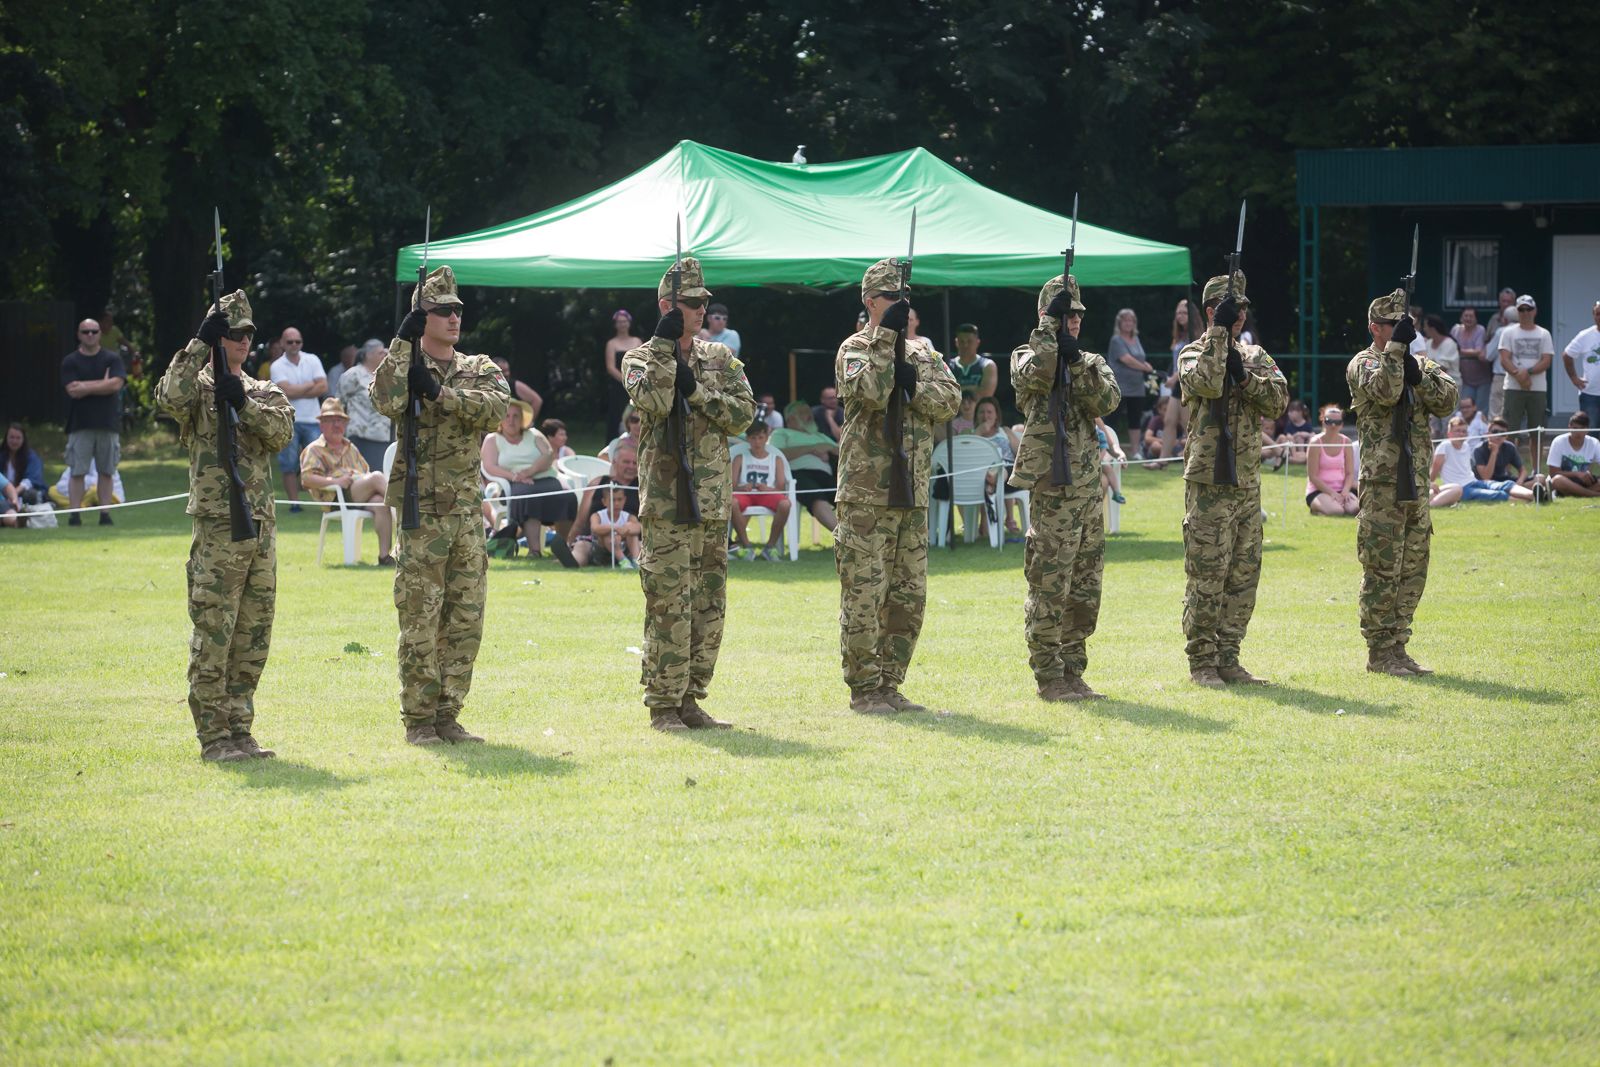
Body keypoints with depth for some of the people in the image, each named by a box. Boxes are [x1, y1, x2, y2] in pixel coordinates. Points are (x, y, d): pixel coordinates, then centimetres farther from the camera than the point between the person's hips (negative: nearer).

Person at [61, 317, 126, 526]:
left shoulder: (112, 359, 7)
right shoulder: (70, 362, 4)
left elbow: (116, 384, -9)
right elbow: (73, 390, -9)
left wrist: (86, 387, -9)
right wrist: (103, 384, -6)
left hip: (108, 423, 1)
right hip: (80, 425, -1)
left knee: (106, 471, 3)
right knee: (77, 472, -5)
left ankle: (105, 514, 7)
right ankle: (74, 515, -4)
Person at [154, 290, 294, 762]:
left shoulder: (264, 393, 16)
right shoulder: (199, 388, 1)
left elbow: (282, 432, -3)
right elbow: (170, 399, -23)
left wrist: (244, 404, -16)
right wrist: (201, 344, -20)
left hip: (261, 527, 6)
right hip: (217, 527, -6)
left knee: (252, 639, 9)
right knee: (212, 637, -6)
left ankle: (239, 730, 15)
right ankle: (214, 737, -4)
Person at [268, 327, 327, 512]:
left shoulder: (312, 361, 7)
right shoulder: (277, 366, 0)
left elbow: (323, 387, -4)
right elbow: (287, 391, -13)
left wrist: (297, 392, -10)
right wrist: (311, 385, -4)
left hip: (312, 420, 1)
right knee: (289, 466, -1)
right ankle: (294, 502, 4)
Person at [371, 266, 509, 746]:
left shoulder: (479, 370, 13)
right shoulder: (403, 365, 2)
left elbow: (495, 408, -9)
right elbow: (386, 401, -22)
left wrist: (440, 392, -17)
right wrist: (404, 342, -21)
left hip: (467, 510, 5)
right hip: (422, 511, -5)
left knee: (466, 620, 6)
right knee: (420, 620, -5)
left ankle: (448, 714, 15)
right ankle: (418, 720, 0)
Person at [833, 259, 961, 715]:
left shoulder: (923, 351, 15)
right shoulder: (855, 349, -4)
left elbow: (950, 400, 3)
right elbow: (869, 392, -23)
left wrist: (914, 386, -13)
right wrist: (886, 335, -22)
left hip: (913, 493, 7)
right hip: (866, 493, -7)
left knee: (908, 596, 9)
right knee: (864, 594, -6)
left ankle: (890, 684, 16)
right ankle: (864, 689, 0)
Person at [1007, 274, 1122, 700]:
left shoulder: (1093, 363, 15)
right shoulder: (1026, 356, 1)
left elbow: (1107, 401, -4)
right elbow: (1036, 373, -23)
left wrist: (1077, 364, -14)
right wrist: (1049, 321, -18)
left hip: (1090, 486, 6)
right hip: (1051, 486, -6)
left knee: (1085, 589, 9)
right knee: (1049, 586, -6)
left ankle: (1072, 672, 17)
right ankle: (1049, 677, -2)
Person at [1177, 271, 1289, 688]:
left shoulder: (1255, 356, 14)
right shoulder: (1193, 355, -2)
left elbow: (1278, 400, 0)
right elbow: (1207, 383, -24)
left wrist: (1243, 375, -13)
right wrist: (1219, 330, -20)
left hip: (1247, 483, 6)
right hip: (1209, 484, -6)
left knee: (1243, 575, 8)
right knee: (1207, 575, -5)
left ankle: (1228, 658, 15)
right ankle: (1201, 661, 0)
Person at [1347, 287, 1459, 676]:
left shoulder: (1420, 363, 15)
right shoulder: (1363, 364, -3)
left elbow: (1447, 400, 1)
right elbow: (1384, 391, -24)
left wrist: (1417, 373, -12)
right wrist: (1396, 348, -22)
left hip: (1416, 481, 7)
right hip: (1382, 482, -7)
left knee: (1412, 570, 9)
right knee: (1382, 570, -6)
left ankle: (1397, 647, 16)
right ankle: (1379, 652, -1)